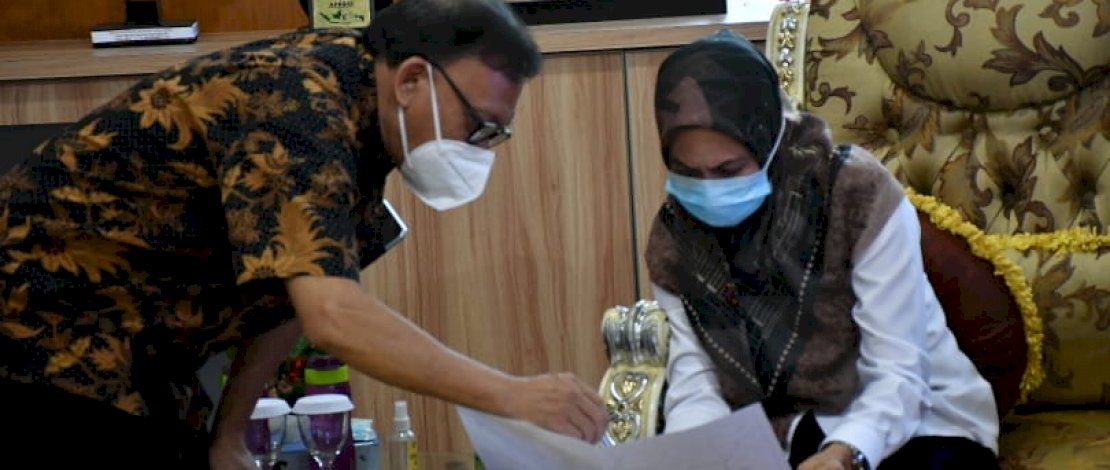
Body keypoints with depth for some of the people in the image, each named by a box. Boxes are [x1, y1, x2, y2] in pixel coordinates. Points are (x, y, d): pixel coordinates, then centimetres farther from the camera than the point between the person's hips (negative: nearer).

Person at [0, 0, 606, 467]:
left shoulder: (350, 100, 3)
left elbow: (299, 288, 11)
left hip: (128, 354, 9)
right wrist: (511, 396, -38)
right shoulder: (298, 105, -25)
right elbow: (330, 313, -37)